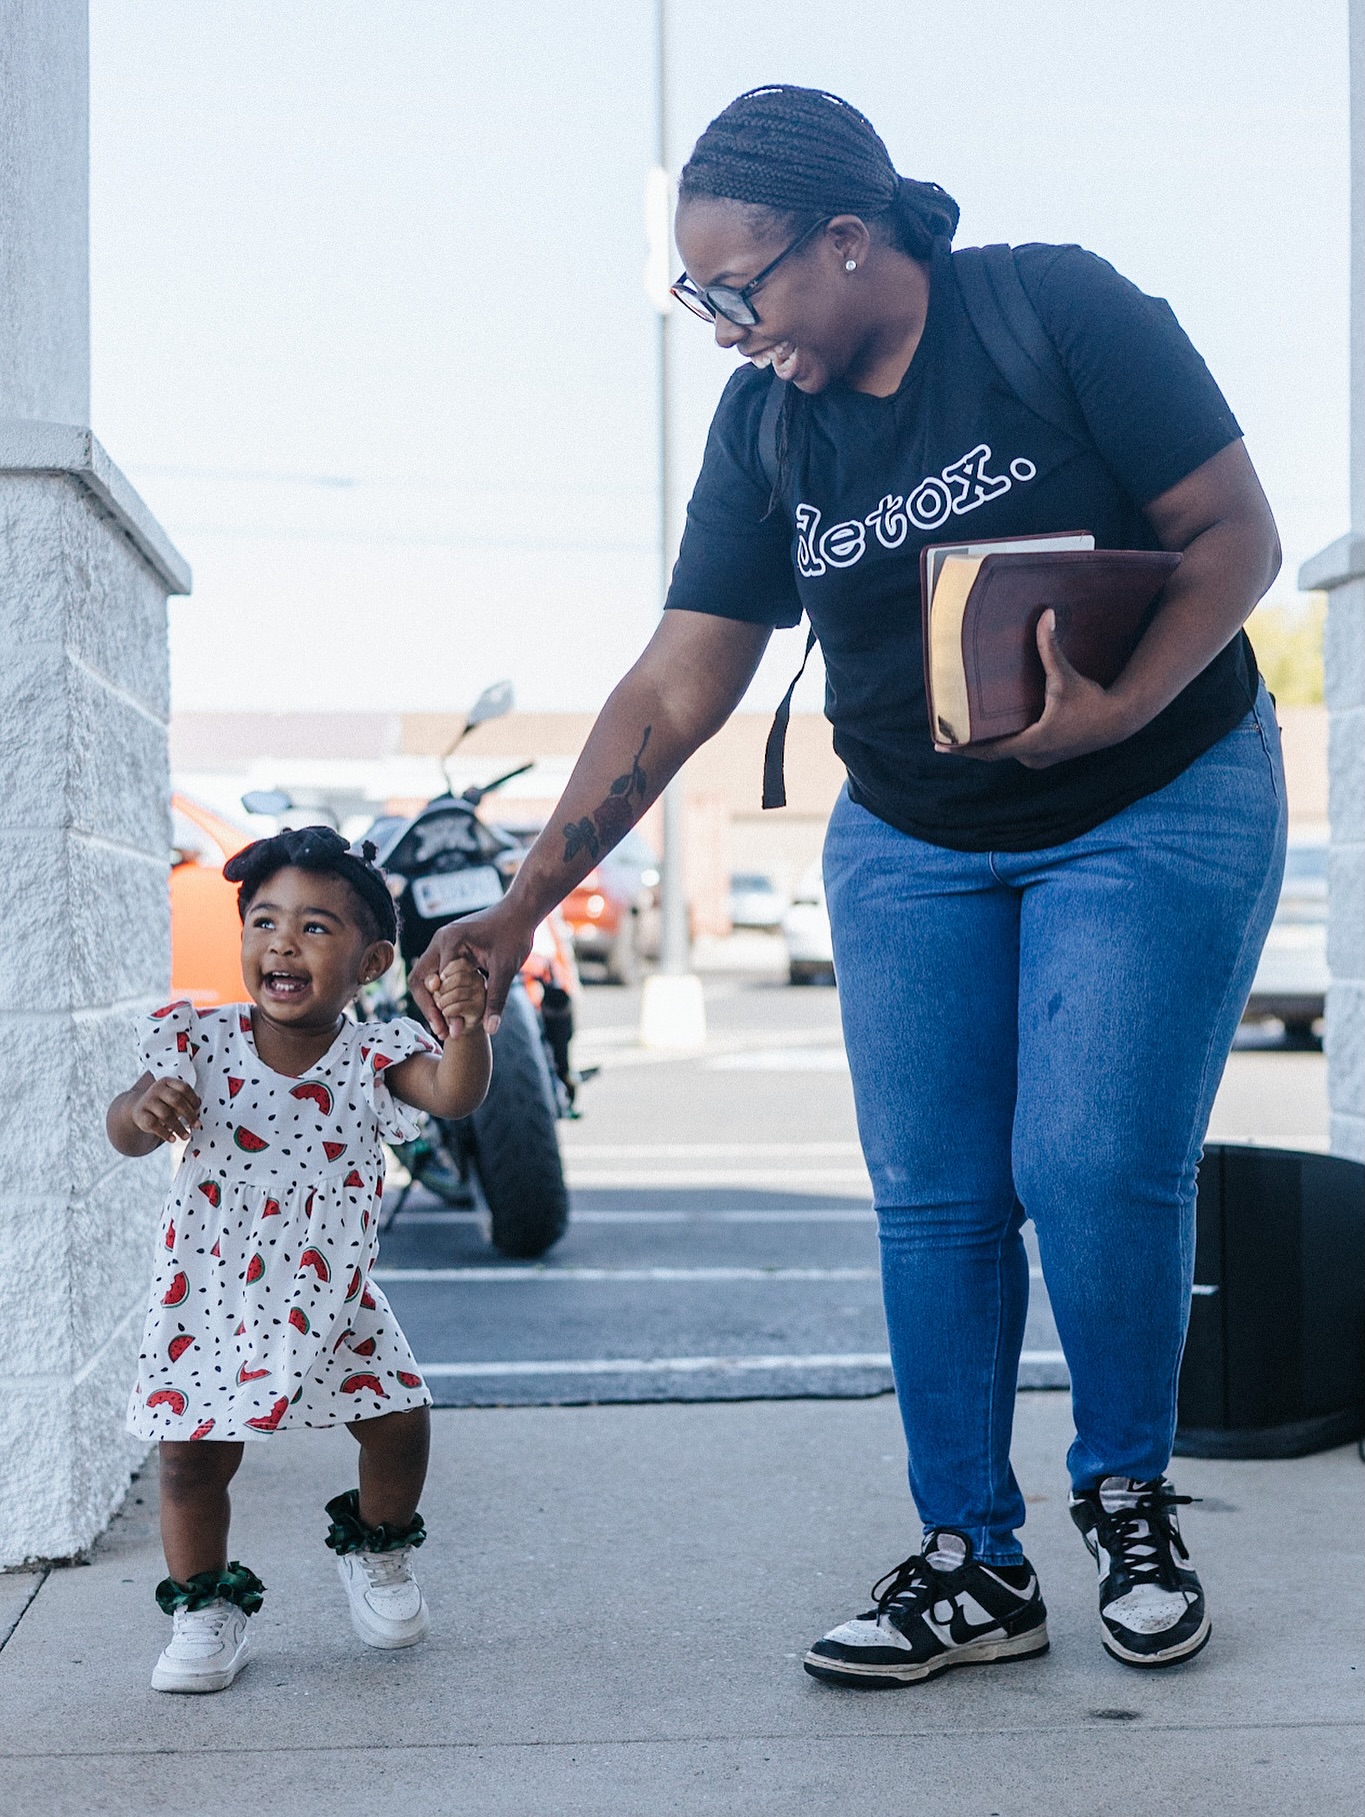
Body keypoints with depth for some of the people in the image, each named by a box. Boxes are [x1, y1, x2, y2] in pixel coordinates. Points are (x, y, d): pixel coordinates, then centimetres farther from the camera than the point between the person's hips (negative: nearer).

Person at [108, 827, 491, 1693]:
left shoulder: (372, 1057, -11)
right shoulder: (202, 1041, -10)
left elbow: (454, 1096, -27)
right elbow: (126, 1134, -14)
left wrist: (466, 1029, -48)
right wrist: (144, 1109, -39)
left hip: (330, 1298, 1)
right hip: (213, 1298, 0)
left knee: (399, 1425, 0)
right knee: (195, 1457, -3)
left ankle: (377, 1549, 31)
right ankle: (206, 1608, 19)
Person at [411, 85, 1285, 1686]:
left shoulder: (1063, 315, -16)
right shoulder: (765, 426, -3)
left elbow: (1237, 532, -14)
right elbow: (676, 685, -3)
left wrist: (1116, 710, -30)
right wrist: (522, 907, -7)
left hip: (1157, 806, -4)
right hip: (912, 844, 4)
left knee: (1095, 1165, -13)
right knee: (932, 1197, -2)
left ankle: (1127, 1496, 12)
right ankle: (973, 1563, 9)